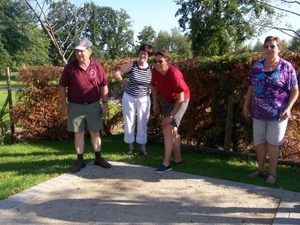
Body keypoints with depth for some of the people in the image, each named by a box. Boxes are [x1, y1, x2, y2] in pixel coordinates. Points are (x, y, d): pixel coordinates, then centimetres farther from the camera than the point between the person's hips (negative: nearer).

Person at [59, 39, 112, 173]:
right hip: (76, 106, 0)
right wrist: (64, 105, -3)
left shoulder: (96, 66, -2)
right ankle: (80, 161, 18)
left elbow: (103, 86, 4)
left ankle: (98, 158, 22)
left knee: (95, 132, 9)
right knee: (78, 134, 8)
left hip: (93, 105, 1)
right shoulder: (70, 67, -5)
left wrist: (105, 103, -1)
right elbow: (62, 87, 0)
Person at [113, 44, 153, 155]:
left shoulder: (152, 69, -6)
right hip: (129, 98, 0)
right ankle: (131, 147, 23)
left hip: (144, 100, 1)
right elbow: (116, 74, -7)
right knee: (129, 123, 9)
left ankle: (143, 148, 22)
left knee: (142, 124, 9)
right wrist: (124, 82, -1)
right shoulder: (132, 65, -9)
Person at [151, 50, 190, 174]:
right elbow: (154, 86, 6)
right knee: (172, 130, 14)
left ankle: (166, 163, -9)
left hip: (180, 101, -7)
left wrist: (170, 116, -27)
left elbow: (181, 98, -31)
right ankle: (178, 159, 29)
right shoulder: (155, 71, -15)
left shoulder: (174, 74, -34)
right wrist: (155, 104, 5)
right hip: (167, 100, 7)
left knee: (168, 129, -15)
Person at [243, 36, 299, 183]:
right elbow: (251, 87, 12)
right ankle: (260, 169, 28)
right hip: (258, 112, 4)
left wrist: (288, 108, -16)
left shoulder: (286, 67, -6)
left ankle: (272, 173, 20)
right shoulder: (257, 65, 6)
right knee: (259, 142, 12)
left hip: (277, 114, -4)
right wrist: (246, 105, 10)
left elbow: (295, 91, -4)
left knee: (272, 143, 5)